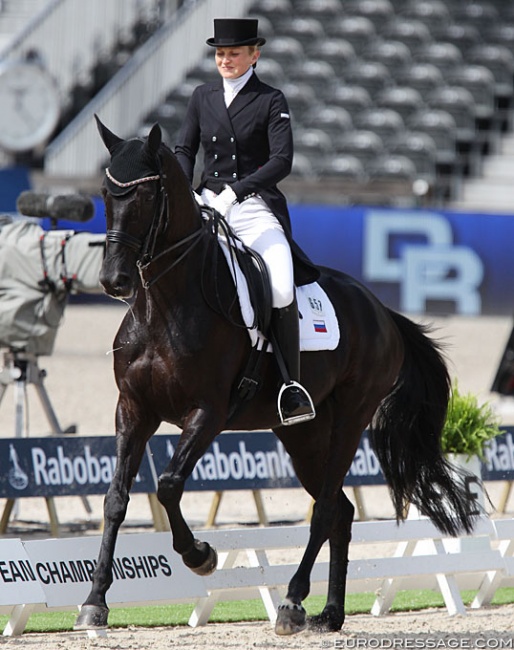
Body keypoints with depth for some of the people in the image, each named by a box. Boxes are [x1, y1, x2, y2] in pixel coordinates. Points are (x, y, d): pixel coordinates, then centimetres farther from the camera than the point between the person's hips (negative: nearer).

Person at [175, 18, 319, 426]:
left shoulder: (271, 101, -1)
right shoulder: (203, 97, 12)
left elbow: (282, 161, -11)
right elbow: (184, 150, 13)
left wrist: (234, 192, -23)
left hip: (256, 209, -4)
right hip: (207, 207, 4)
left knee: (282, 290, -25)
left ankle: (292, 387, -18)